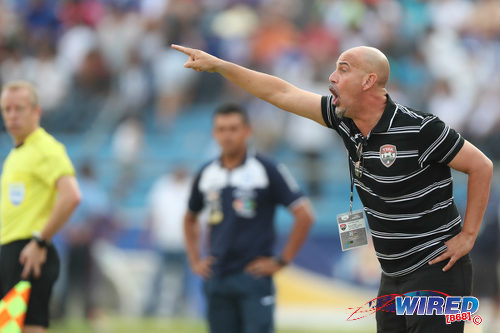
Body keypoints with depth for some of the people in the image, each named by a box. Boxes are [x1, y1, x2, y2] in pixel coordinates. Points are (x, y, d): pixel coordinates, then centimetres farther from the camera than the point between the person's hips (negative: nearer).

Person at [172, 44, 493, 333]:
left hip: (436, 273, -8)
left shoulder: (419, 128, -18)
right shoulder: (344, 119, 4)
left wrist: (468, 236, -10)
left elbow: (482, 166, -11)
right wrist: (216, 64, 12)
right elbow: (280, 92, 10)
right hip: (394, 275, 8)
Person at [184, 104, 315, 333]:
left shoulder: (267, 171, -4)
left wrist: (282, 260, -8)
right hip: (216, 278, 5)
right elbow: (190, 218, 27)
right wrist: (194, 260, 16)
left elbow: (304, 215, -6)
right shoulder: (206, 175, 10)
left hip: (253, 275, -5)